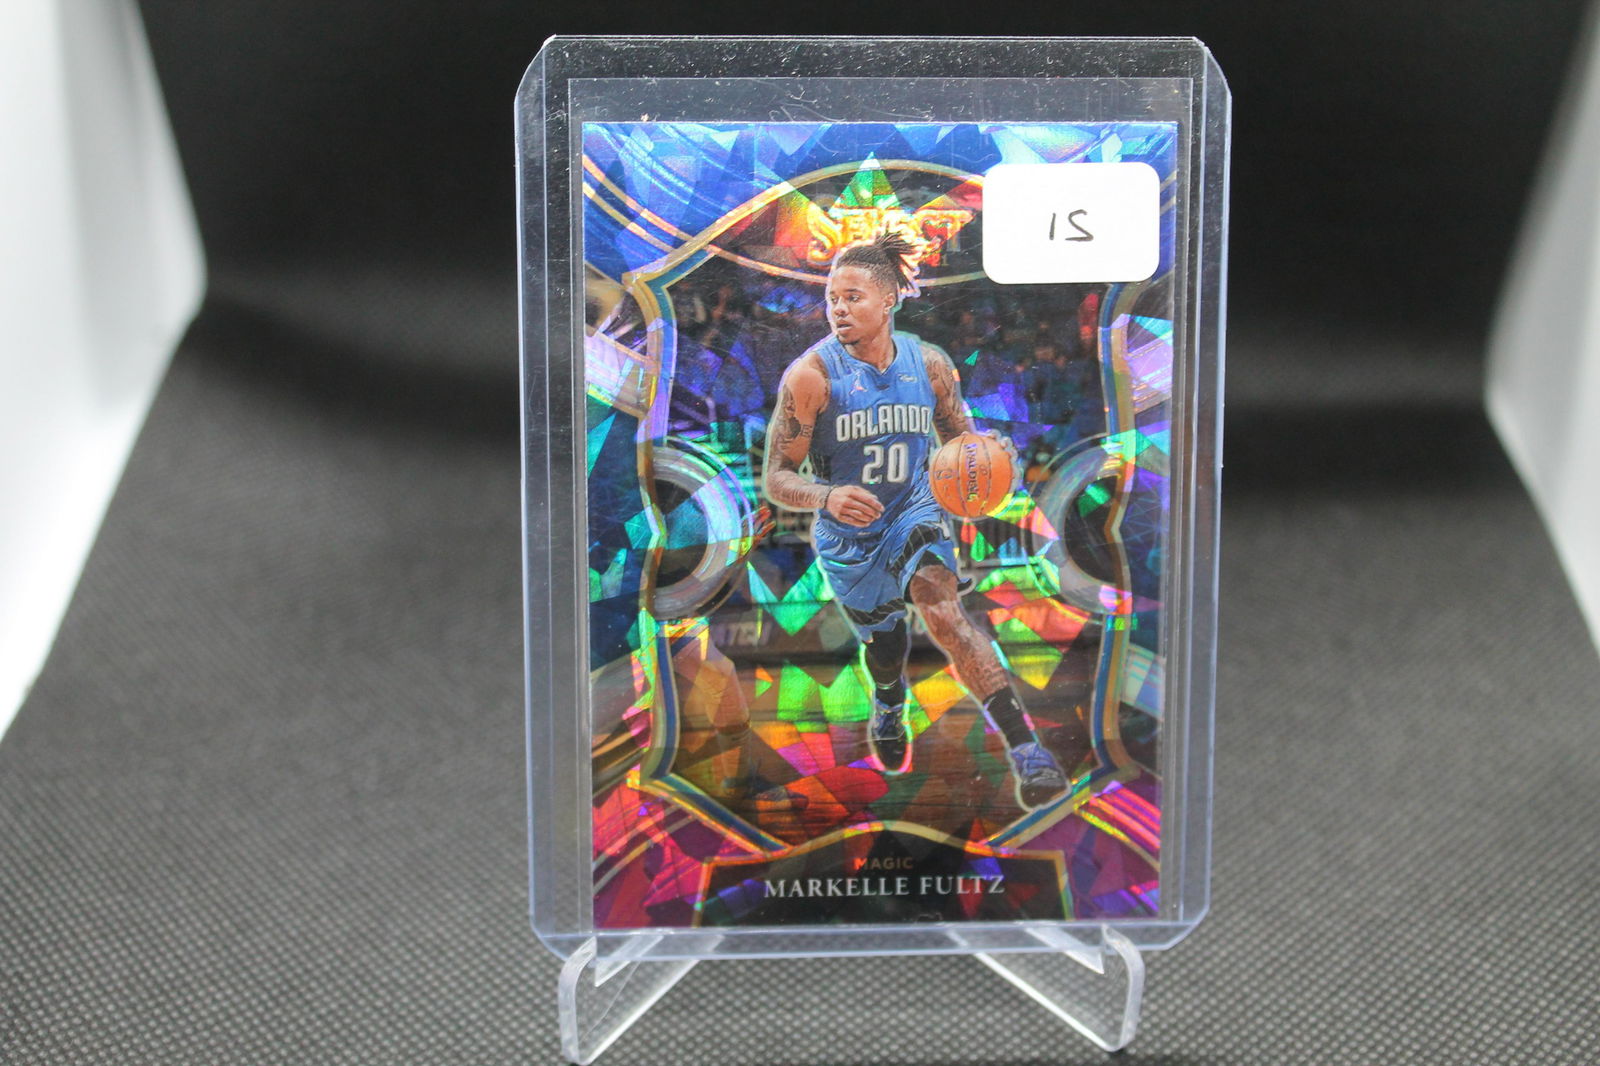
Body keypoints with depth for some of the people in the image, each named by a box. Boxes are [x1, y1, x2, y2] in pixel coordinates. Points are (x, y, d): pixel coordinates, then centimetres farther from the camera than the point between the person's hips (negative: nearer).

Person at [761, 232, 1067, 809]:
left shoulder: (929, 363, -8)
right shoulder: (811, 375, -19)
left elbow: (961, 437, 8)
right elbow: (776, 480, -18)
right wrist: (826, 496, -39)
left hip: (915, 514, 0)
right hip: (847, 537, 0)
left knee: (941, 606, -29)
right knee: (881, 642, 19)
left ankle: (1024, 747, -35)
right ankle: (888, 709, 59)